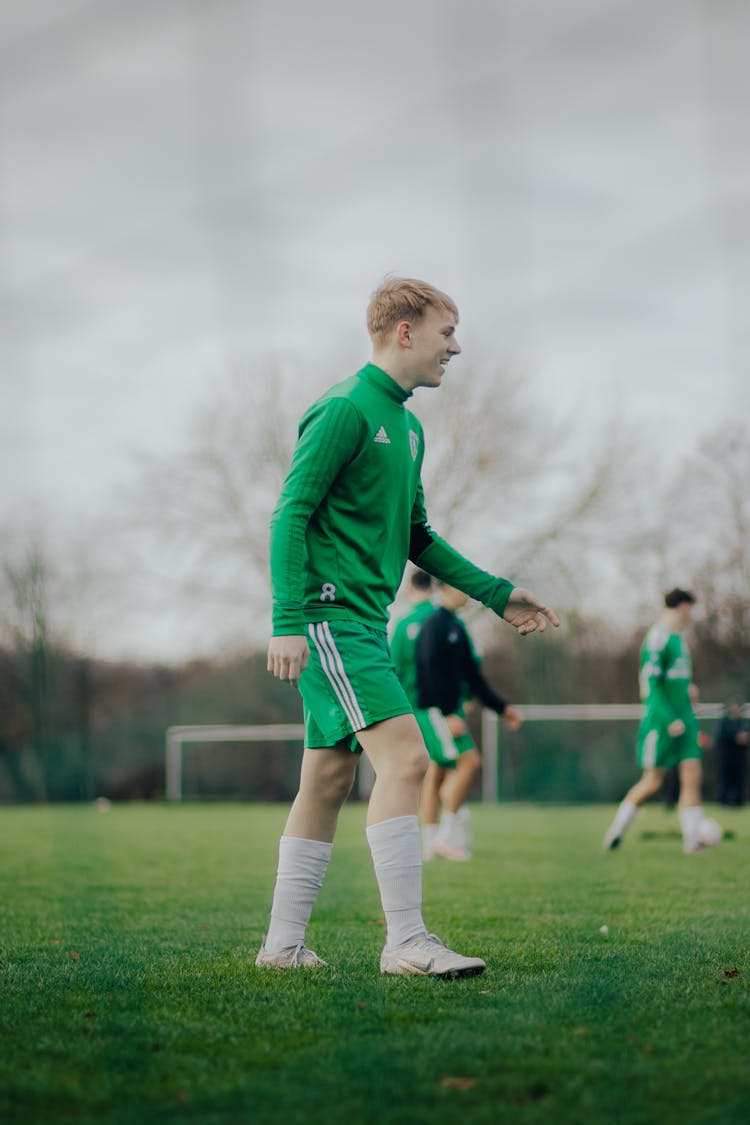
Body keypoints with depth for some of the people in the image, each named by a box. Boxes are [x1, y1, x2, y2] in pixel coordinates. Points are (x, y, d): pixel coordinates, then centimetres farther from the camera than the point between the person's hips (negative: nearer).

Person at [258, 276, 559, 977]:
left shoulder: (406, 425, 19)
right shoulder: (345, 410, -10)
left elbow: (416, 537, 26)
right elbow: (291, 514, -15)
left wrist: (497, 595, 22)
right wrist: (287, 621, -22)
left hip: (362, 621, 10)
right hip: (329, 614, -10)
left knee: (328, 780, 10)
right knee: (404, 756, -17)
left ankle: (283, 944, 15)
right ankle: (406, 941, -18)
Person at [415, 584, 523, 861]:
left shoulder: (456, 626, 19)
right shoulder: (436, 624, -11)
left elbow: (472, 676, 22)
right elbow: (431, 670, -19)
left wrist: (501, 707, 19)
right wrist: (448, 714, -24)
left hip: (449, 709, 10)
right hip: (436, 709, -10)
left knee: (436, 771, 8)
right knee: (469, 761, -15)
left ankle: (429, 843, 9)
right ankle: (446, 835, -12)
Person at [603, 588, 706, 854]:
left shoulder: (678, 638, 16)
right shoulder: (657, 638, -14)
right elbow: (650, 682, -19)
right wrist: (670, 720, -23)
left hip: (683, 720, 8)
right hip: (661, 721, -8)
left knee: (692, 777, -3)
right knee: (652, 782, -4)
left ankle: (692, 840, -5)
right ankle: (616, 829, 13)